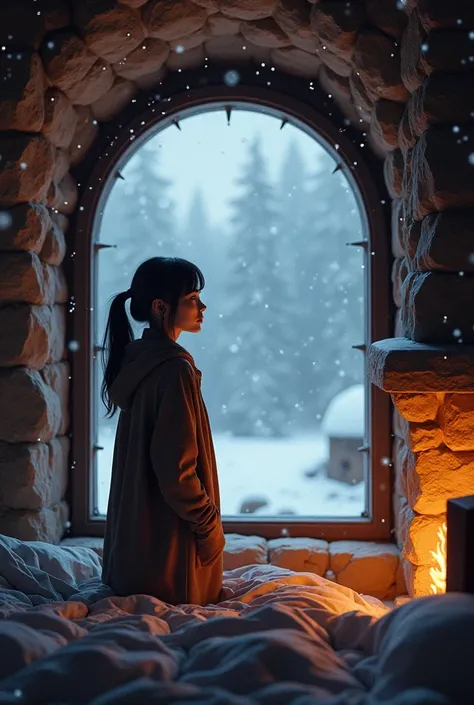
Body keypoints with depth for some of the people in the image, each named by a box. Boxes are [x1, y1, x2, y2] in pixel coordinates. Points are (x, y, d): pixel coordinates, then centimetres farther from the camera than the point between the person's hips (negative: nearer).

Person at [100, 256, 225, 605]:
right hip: (169, 538, -10)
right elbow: (175, 467, -25)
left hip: (134, 533, 10)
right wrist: (210, 524, -12)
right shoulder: (173, 368, -22)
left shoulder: (137, 360, 8)